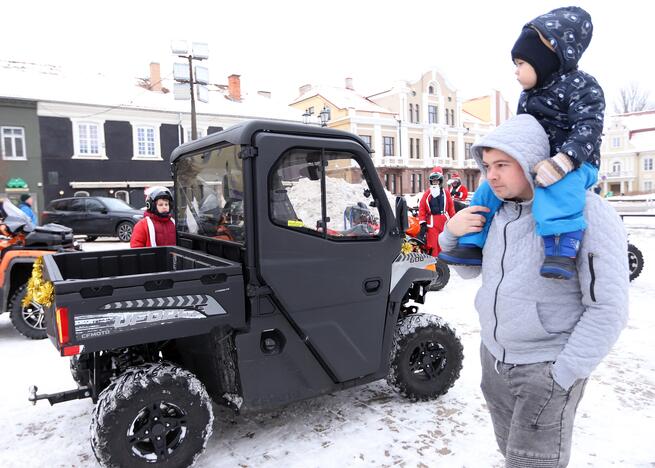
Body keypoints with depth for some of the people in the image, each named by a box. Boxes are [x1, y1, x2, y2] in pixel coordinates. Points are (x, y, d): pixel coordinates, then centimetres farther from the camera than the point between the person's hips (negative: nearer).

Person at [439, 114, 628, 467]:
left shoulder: (588, 214, -17)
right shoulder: (498, 211, 0)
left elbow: (608, 308, -18)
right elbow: (469, 269, 12)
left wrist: (563, 375, -18)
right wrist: (452, 232, -8)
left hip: (546, 367, -6)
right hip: (493, 357, 6)